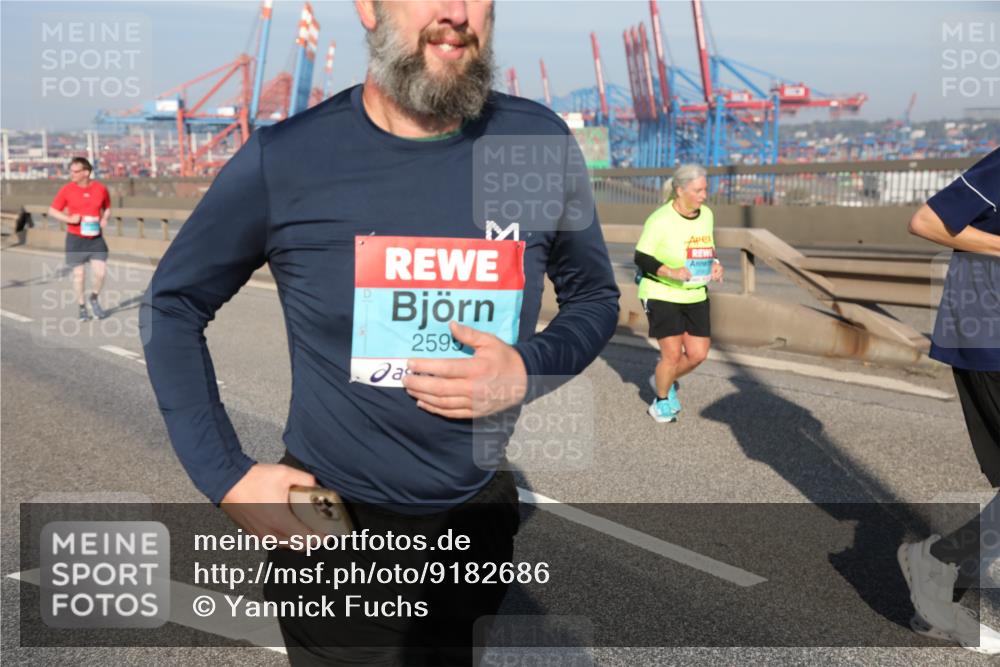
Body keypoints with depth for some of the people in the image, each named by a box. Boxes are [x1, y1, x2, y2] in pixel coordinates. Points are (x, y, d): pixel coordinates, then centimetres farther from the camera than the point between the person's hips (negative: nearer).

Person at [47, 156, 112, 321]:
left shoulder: (100, 189, -1)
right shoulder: (66, 190, -4)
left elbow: (107, 208, 15)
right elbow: (52, 211, 2)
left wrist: (105, 219, -5)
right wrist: (68, 219, -15)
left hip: (96, 237, 1)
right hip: (75, 238, -1)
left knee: (100, 271, -8)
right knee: (79, 273, 4)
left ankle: (94, 298, 20)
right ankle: (82, 307, 20)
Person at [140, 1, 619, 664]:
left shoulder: (538, 143, -10)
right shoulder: (285, 158, -14)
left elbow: (595, 298, 4)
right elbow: (172, 306, -1)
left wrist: (528, 370, -16)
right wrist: (227, 477, -7)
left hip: (481, 514, 3)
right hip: (328, 530, -2)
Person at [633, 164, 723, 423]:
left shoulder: (706, 215, 3)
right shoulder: (660, 220, -17)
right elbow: (641, 258, -14)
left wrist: (715, 265, -4)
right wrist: (671, 272, -27)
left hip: (695, 296, 6)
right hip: (662, 295, -6)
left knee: (698, 354, 4)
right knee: (672, 354, -7)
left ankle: (665, 381, 33)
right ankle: (661, 401, 20)